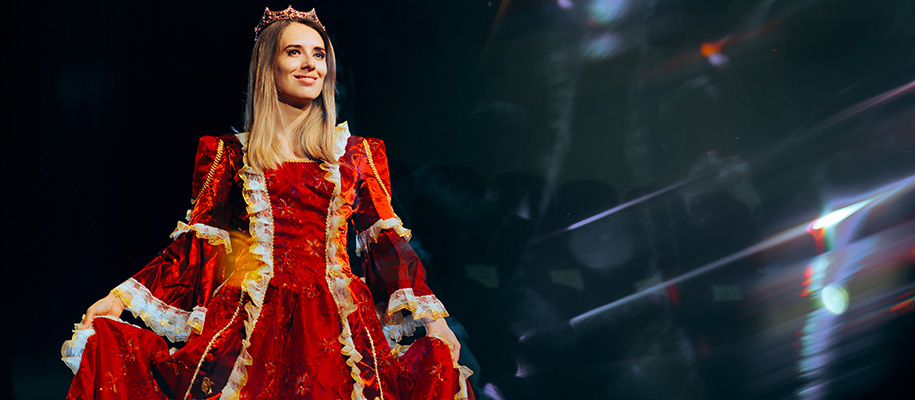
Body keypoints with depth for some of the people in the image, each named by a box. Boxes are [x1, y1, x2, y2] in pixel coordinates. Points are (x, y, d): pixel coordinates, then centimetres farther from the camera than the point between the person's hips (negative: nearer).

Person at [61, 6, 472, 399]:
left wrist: (432, 319, 0)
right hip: (253, 324, -1)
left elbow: (388, 242, 10)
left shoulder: (356, 154, 13)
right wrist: (120, 297, 2)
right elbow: (195, 243, 10)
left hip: (333, 325, 2)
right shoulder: (231, 154, 12)